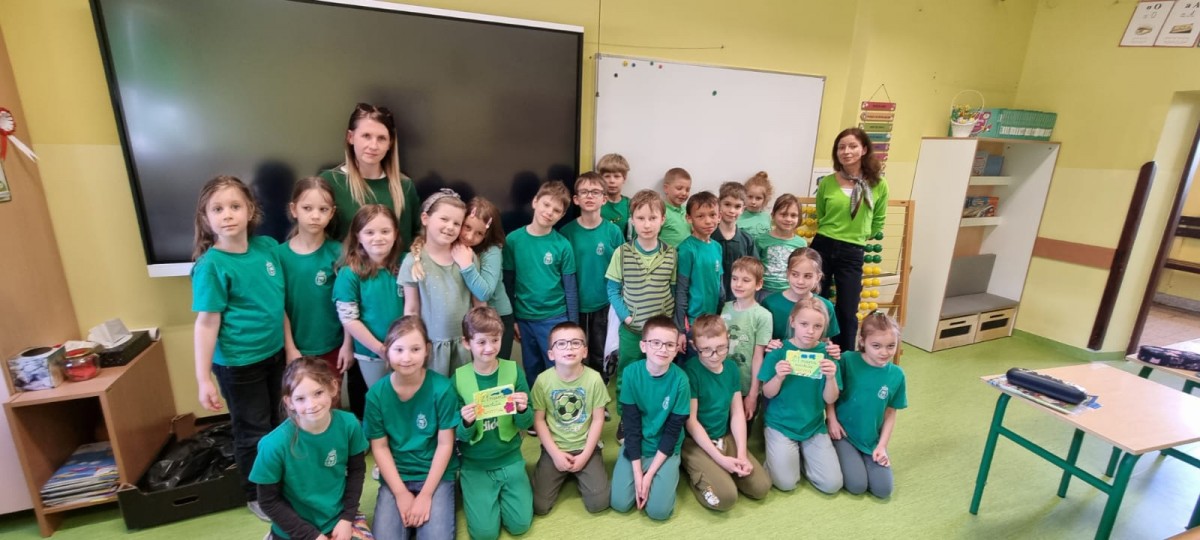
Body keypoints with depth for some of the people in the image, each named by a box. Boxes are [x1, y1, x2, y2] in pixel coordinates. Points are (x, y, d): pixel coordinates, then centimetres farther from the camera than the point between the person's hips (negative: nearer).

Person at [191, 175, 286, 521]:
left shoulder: (267, 247, -4)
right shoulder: (212, 265, -19)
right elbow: (207, 323, -16)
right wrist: (203, 378, -15)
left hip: (274, 354, 6)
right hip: (237, 364, -5)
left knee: (276, 423, 21)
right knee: (253, 431, 12)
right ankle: (256, 495, 35)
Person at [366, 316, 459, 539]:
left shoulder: (442, 388, -17)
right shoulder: (376, 394, -10)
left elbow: (445, 445, -11)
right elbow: (379, 447, -3)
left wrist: (426, 495, -12)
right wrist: (401, 493, -9)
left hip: (436, 474, -2)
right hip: (395, 476, 2)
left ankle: (420, 512, 12)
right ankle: (410, 515, 14)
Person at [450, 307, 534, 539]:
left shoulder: (514, 371, -10)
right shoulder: (458, 379, -11)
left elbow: (526, 424, -6)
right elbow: (460, 435, -7)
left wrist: (523, 410, -28)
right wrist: (466, 423, -30)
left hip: (510, 459, 1)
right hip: (475, 464, -1)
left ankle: (501, 491, 25)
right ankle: (468, 487, 23)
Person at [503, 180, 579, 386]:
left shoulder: (563, 245, -8)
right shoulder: (513, 240, -5)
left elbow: (570, 288, -3)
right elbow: (508, 282, 2)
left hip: (555, 318, -1)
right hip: (524, 319, 2)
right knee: (532, 372, 18)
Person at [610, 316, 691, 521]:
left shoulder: (680, 380, -19)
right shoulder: (631, 373, -16)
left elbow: (673, 431, -12)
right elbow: (631, 424, -11)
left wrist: (650, 474, -14)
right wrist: (637, 472, -14)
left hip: (666, 449, -1)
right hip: (635, 445, 1)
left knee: (658, 510, -13)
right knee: (620, 503, -9)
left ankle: (667, 475, 15)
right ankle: (642, 475, 19)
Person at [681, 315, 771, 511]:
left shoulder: (731, 367, 0)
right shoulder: (690, 371, -20)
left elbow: (737, 413, 3)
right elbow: (691, 421, -17)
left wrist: (742, 453, -7)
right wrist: (720, 458, -18)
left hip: (725, 438, 6)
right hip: (695, 441, -6)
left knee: (761, 487, -6)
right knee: (726, 497, -22)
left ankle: (719, 471, 14)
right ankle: (696, 473, 5)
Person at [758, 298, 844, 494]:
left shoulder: (827, 353, -5)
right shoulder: (779, 351, -10)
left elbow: (830, 399, -5)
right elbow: (767, 393, -6)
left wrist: (831, 377, -25)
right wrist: (779, 376, -26)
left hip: (814, 427, 2)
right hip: (780, 424, -2)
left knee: (833, 484, -4)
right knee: (786, 483, -10)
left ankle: (802, 453, 20)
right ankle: (788, 452, 18)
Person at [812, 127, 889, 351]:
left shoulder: (879, 185, -1)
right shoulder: (826, 183, -1)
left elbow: (878, 223, 11)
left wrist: (858, 235, 10)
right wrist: (831, 234, 9)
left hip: (852, 254, 0)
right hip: (823, 248, 1)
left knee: (847, 313, 4)